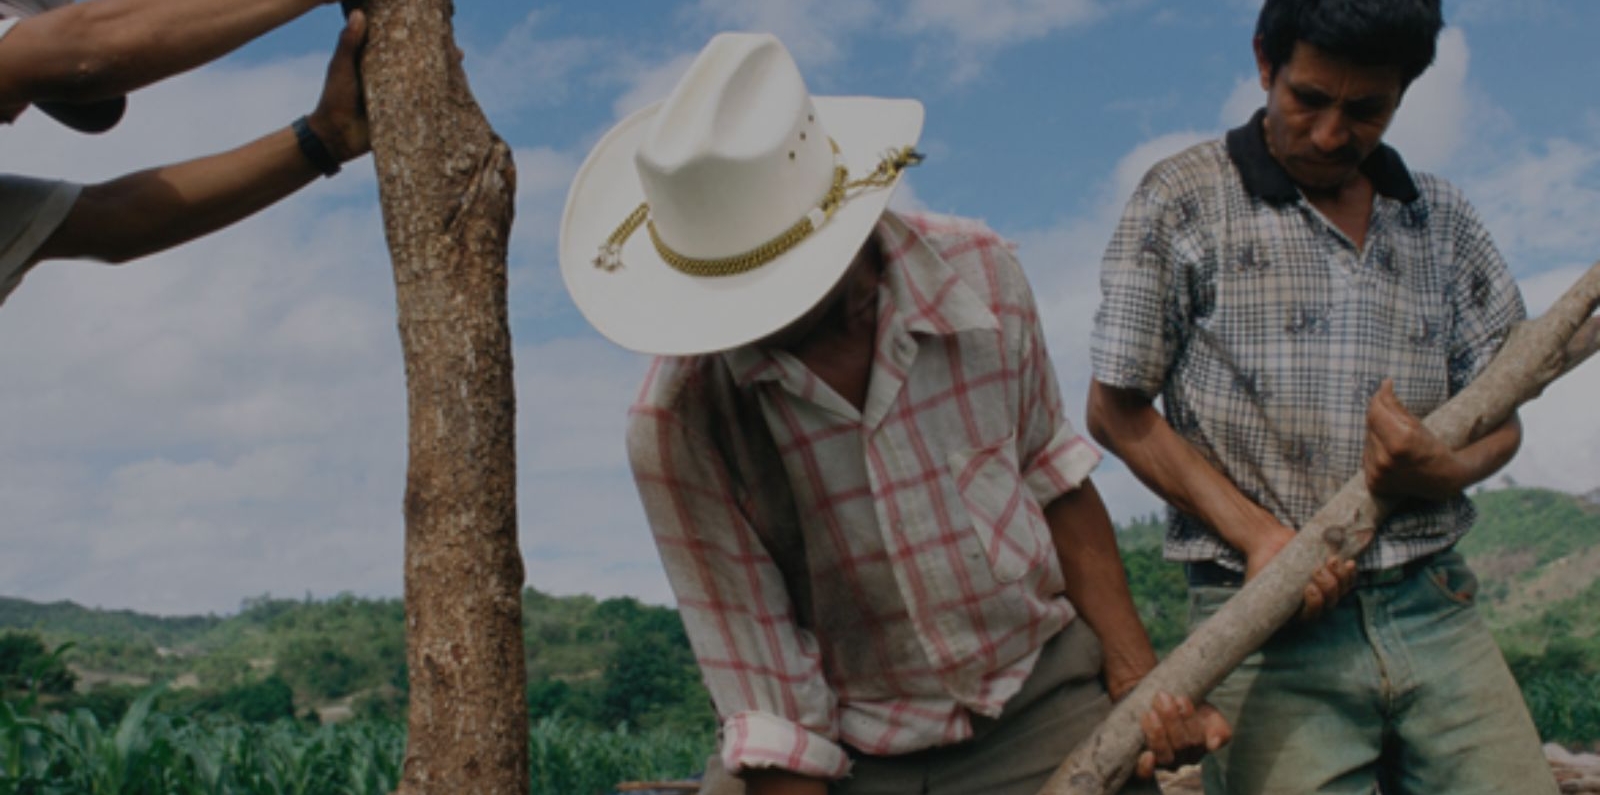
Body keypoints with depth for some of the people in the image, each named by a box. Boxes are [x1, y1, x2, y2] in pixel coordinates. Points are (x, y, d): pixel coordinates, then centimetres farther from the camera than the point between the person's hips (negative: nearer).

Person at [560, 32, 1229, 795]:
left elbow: (1056, 484, 3)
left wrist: (1138, 677, 0)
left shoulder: (977, 273, -12)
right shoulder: (677, 424, -20)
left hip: (1043, 705, 1)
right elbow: (769, 705, -15)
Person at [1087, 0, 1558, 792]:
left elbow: (1499, 416, 16)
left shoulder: (1441, 218, 14)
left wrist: (1445, 469, -8)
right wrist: (1255, 532, -12)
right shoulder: (1184, 199, 1)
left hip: (1435, 610, 4)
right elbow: (1115, 409, -1)